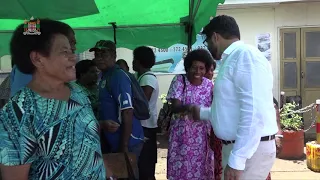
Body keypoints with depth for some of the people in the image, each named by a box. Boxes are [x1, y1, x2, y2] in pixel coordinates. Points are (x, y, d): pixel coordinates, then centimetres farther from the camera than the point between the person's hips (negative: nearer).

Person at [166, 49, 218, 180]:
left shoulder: (209, 84, 2)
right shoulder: (179, 80, -7)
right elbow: (175, 107, -15)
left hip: (202, 134, 3)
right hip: (182, 133, -2)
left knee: (201, 168, 8)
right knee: (180, 167, 4)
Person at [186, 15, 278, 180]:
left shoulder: (246, 55, -16)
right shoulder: (232, 59, 13)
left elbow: (254, 113, -25)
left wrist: (237, 160, -25)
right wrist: (202, 113, 31)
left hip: (249, 150, -9)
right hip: (235, 146, 9)